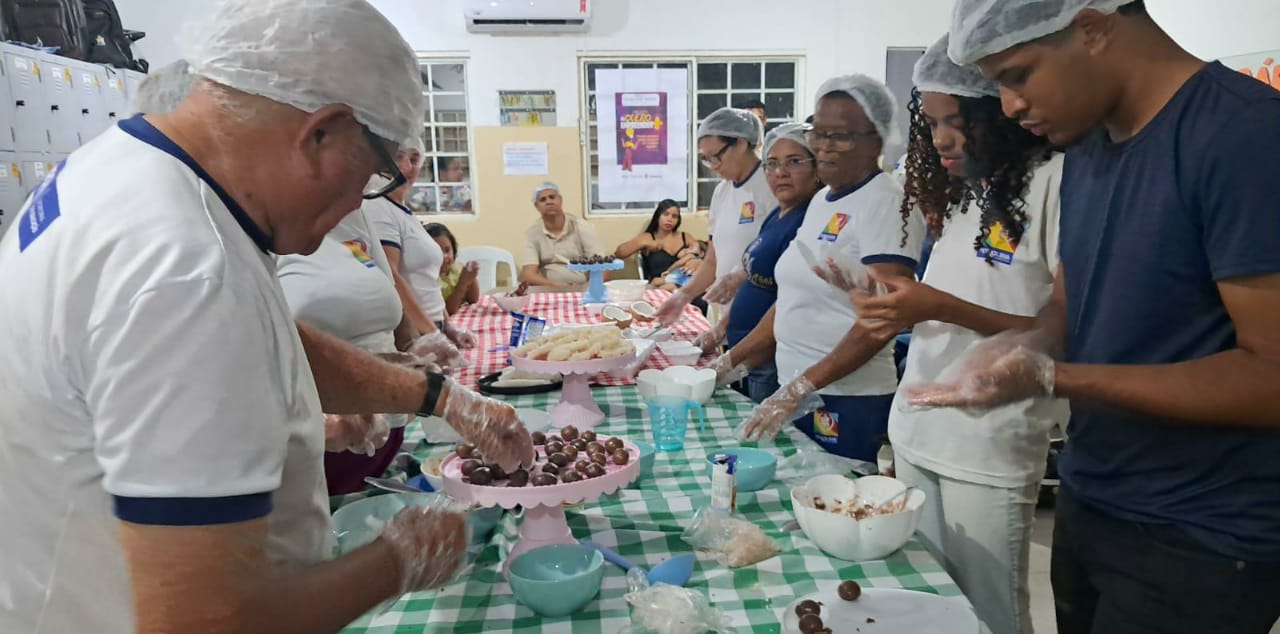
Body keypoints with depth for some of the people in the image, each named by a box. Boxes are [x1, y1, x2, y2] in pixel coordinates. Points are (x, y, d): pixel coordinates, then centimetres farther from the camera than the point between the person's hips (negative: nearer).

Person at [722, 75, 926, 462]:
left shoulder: (886, 204, -11)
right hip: (797, 396, 8)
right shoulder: (821, 200, 13)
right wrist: (734, 362, 12)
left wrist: (804, 386, -23)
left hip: (850, 405, -7)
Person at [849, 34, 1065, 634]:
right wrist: (897, 297, -1)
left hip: (989, 447, -7)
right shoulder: (964, 189, 11)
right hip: (917, 431, 7)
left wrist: (942, 308, -23)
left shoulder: (1054, 179, -11)